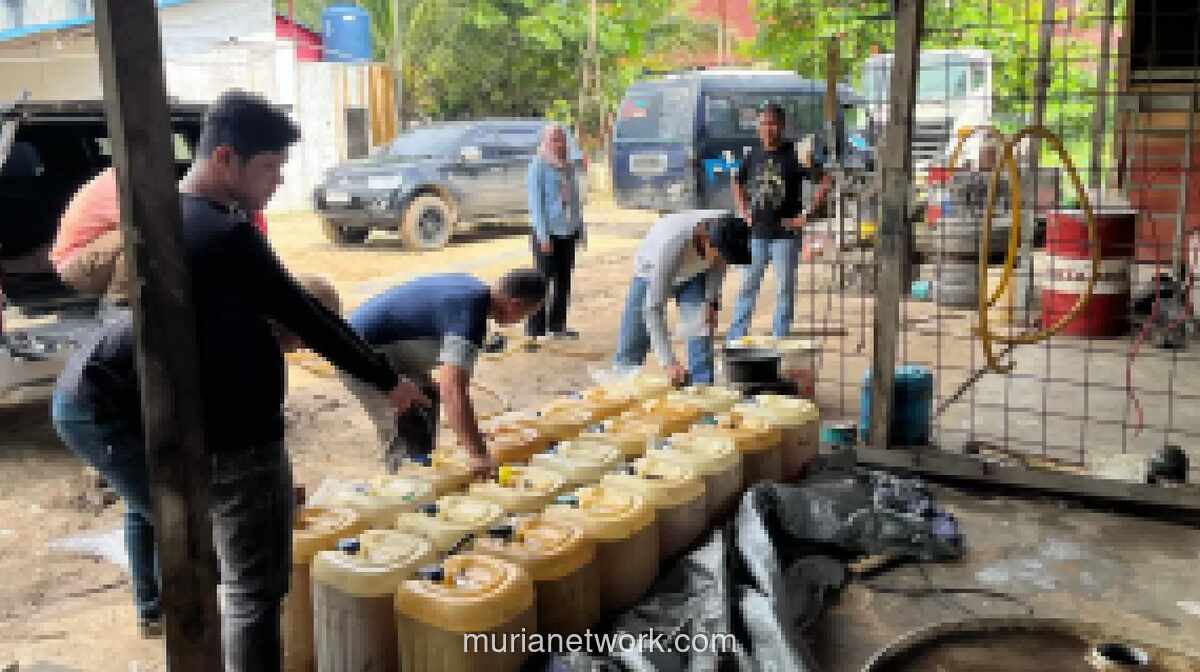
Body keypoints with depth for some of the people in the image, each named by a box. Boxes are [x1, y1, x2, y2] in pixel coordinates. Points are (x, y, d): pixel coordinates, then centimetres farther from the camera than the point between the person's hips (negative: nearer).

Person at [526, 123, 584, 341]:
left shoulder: (568, 166, 13)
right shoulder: (538, 166, -7)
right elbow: (535, 201, -11)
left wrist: (581, 229, 16)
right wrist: (543, 234, -17)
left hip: (568, 231, 7)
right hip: (548, 231, -7)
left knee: (564, 279, 10)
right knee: (544, 278, -5)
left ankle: (558, 326, 20)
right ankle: (535, 327, 1)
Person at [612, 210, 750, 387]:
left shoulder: (725, 227, -30)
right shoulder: (670, 245, -44)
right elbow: (654, 308, -40)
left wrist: (712, 300, -15)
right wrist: (668, 362, -42)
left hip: (694, 274, 4)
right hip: (651, 274, -3)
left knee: (702, 332, -14)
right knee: (630, 348, -7)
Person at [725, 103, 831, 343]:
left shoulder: (794, 155, -5)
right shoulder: (754, 156, 8)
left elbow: (825, 183, -8)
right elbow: (737, 183, 25)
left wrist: (806, 215, -11)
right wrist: (742, 210, 12)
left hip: (785, 233, -4)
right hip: (756, 233, 4)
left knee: (784, 289, 4)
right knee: (748, 285, 8)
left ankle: (780, 339, 13)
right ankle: (734, 337, 14)